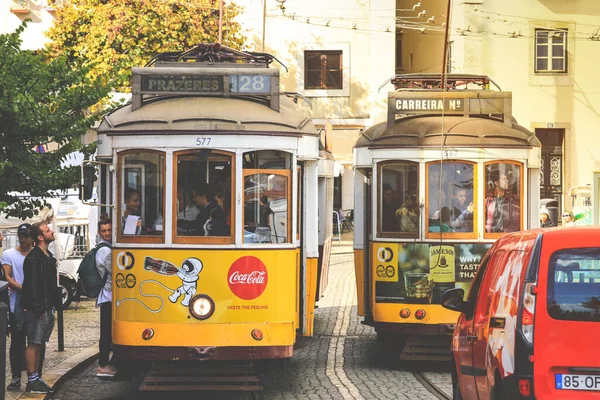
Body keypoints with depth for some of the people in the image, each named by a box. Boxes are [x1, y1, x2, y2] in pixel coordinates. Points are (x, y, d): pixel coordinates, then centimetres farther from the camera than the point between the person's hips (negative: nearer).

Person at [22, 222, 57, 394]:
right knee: (33, 344, -5)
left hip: (47, 307, 9)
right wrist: (38, 309, -21)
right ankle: (32, 381, -3)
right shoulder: (33, 258, -14)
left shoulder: (48, 256, 15)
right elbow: (32, 285, -19)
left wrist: (52, 306, 16)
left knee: (39, 343, 12)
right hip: (37, 309, -9)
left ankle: (36, 379, 18)